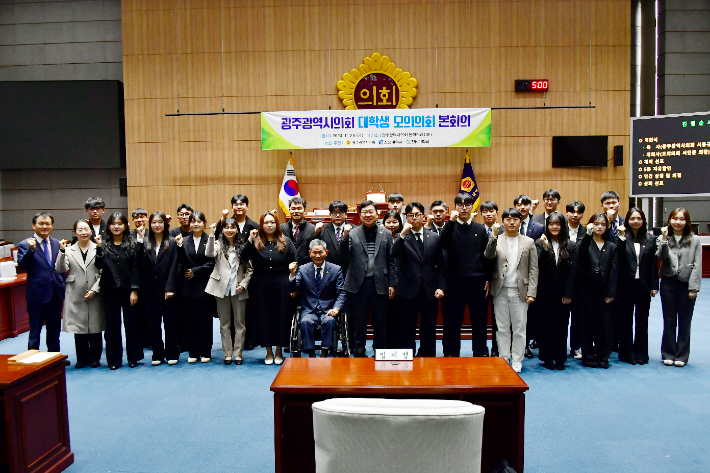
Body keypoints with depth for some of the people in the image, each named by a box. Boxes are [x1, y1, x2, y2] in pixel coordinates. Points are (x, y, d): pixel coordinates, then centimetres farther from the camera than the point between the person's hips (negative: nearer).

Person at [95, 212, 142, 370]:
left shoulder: (132, 244, -1)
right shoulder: (104, 244, 2)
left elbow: (136, 268, -3)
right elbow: (100, 266, -8)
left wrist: (134, 290, -8)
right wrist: (99, 247, -17)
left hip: (128, 290, -1)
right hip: (110, 290, 1)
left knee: (131, 324, 6)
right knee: (112, 325, 7)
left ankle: (133, 358, 18)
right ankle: (114, 359, 18)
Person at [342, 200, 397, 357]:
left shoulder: (386, 234, 7)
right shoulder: (352, 233, 4)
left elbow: (391, 261, 6)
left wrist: (392, 283, 1)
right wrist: (345, 238, -18)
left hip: (379, 284, 1)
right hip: (358, 285, -1)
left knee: (380, 324, 9)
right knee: (358, 324, 9)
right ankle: (359, 354, 22)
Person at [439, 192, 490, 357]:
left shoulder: (480, 229, 9)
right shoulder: (450, 227, 2)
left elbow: (486, 255, 10)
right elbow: (443, 244, -18)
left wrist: (487, 279, 5)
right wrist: (451, 221, -24)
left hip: (477, 281, 2)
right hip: (455, 280, -2)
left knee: (479, 319, 8)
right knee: (453, 320, 5)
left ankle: (481, 354, 20)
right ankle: (451, 354, 16)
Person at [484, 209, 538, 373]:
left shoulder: (529, 242, 6)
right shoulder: (496, 240, 4)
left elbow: (533, 270, 4)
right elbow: (489, 256, -15)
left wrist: (531, 292, -3)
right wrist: (494, 235, -24)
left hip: (520, 291, 0)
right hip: (501, 291, 0)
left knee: (519, 328, 6)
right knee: (502, 328, 7)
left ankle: (517, 360, 18)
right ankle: (503, 358, 19)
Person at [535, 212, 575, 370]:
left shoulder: (569, 246, 3)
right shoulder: (540, 243, -1)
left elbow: (572, 271, 1)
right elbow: (538, 266, -13)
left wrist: (568, 294, -4)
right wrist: (544, 248, -25)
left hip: (563, 293, 1)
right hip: (545, 292, -1)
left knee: (561, 325, 8)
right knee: (545, 325, 5)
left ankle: (560, 358, 19)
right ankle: (547, 358, 15)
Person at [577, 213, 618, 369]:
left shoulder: (611, 246, 9)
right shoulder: (586, 243, 3)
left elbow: (614, 270, 3)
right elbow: (580, 254, -22)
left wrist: (611, 293, -4)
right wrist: (588, 234, -32)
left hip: (604, 291, 2)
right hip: (588, 290, -2)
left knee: (604, 325, 6)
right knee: (588, 324, 5)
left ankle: (602, 357, 18)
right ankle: (588, 357, 14)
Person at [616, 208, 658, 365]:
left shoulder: (650, 239, 5)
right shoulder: (623, 238, -3)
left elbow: (654, 264, 4)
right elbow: (618, 258, -17)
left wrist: (654, 286, 1)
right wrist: (621, 238, -23)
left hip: (643, 286, 2)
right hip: (626, 285, -2)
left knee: (642, 321, 9)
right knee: (626, 320, 7)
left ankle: (641, 353, 19)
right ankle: (627, 353, 16)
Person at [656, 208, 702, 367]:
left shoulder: (695, 240, 0)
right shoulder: (663, 238, 3)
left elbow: (697, 266, -3)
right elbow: (663, 257, -13)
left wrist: (693, 288, -8)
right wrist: (664, 239, -23)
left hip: (686, 284, -1)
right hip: (668, 283, 1)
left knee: (684, 322, 7)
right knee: (669, 321, 7)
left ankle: (681, 355, 17)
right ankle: (668, 354, 17)